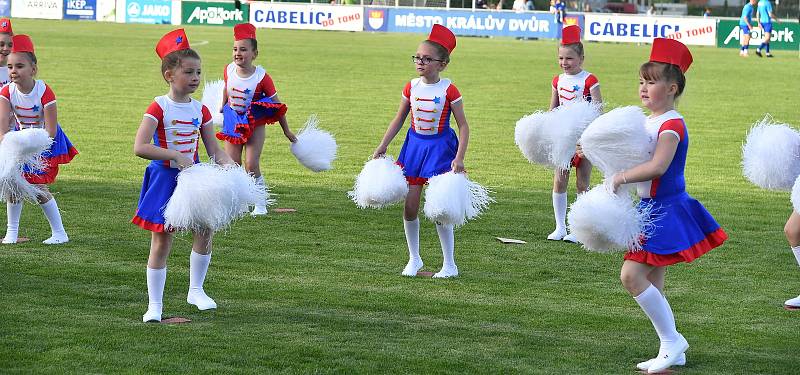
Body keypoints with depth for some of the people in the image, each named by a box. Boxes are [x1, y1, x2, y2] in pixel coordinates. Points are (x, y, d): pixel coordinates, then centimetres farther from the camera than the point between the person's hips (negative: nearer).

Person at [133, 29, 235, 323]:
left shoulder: (200, 110, 2)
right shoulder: (159, 107, -14)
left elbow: (214, 150, 5)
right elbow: (140, 147, -23)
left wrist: (231, 166, -14)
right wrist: (176, 156, -27)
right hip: (165, 179, -5)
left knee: (205, 232, 6)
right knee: (161, 242, -1)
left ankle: (196, 290, 28)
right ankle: (154, 304, 7)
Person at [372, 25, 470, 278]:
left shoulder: (448, 90, -14)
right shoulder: (412, 88, -1)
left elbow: (463, 126, -11)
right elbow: (399, 119, 11)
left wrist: (459, 158, -19)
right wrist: (382, 146, 8)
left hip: (440, 148, -4)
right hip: (414, 145, 5)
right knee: (410, 206, 4)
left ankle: (450, 265, 7)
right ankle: (414, 259, 21)